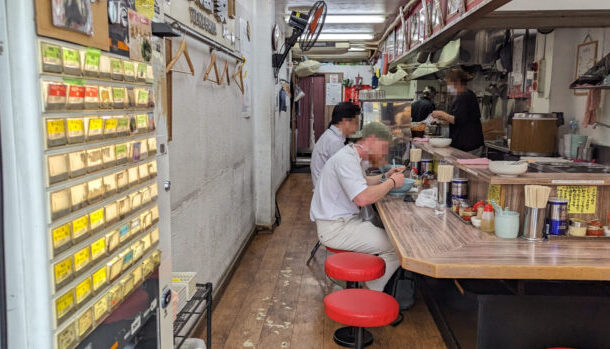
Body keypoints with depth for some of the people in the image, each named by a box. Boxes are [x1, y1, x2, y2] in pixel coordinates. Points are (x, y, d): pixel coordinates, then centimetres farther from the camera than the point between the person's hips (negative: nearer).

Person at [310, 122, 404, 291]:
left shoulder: (352, 156, 16)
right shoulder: (346, 159, -19)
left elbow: (362, 187, 25)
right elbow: (363, 198, -29)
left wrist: (385, 177, 11)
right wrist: (391, 182, -16)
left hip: (345, 221, 11)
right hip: (335, 229, -11)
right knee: (397, 247, -13)